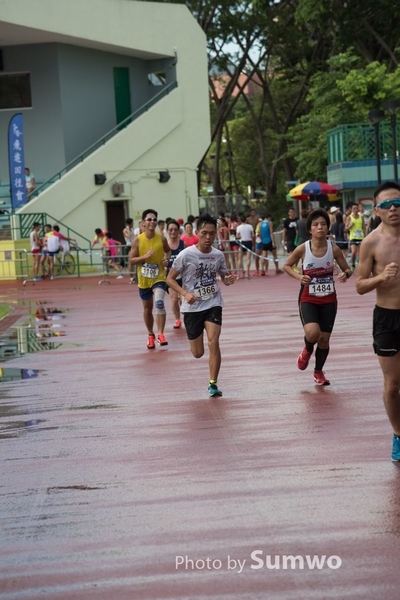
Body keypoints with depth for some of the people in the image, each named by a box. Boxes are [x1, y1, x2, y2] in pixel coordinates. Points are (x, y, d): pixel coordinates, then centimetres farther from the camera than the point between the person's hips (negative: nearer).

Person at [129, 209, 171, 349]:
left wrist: (167, 259, -7)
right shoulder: (138, 240, -9)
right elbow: (131, 260, -7)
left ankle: (160, 334, -20)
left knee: (159, 303, -26)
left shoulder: (161, 239, -6)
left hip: (159, 278, -1)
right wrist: (145, 256, -22)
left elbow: (168, 250, 14)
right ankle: (150, 335, 33)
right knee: (147, 308, 14)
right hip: (144, 280, 1)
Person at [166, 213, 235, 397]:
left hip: (213, 304, 1)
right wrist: (185, 293, -22)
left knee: (213, 342, -20)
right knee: (197, 353, 7)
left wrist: (228, 280, -10)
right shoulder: (186, 255, -13)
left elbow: (223, 277, 14)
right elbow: (170, 279, -6)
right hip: (192, 307, -1)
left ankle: (213, 384, -7)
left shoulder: (218, 255, -2)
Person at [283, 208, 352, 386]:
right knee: (312, 333, -25)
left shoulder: (333, 248, -8)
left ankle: (318, 372, 33)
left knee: (325, 339, 8)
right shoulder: (303, 249, -12)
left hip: (329, 299, 2)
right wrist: (298, 276, -17)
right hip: (308, 299, -2)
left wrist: (345, 274, -21)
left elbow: (347, 269, 3)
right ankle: (307, 350, 12)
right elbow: (286, 266, 2)